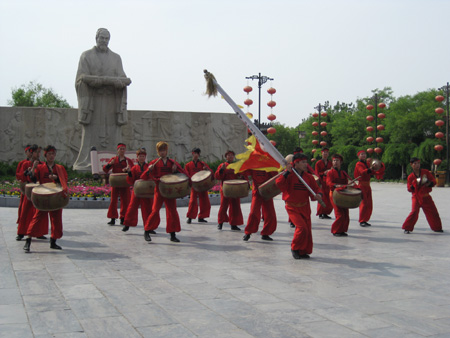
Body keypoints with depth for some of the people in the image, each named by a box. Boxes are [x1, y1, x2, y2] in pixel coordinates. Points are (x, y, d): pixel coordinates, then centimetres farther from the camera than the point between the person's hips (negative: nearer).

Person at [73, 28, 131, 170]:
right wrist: (108, 80, -16)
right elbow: (83, 78, -6)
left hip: (111, 102, 3)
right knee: (91, 133, -7)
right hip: (92, 101, -2)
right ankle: (86, 163, -6)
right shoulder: (86, 56, 8)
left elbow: (122, 80, 3)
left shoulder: (116, 58, 16)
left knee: (112, 134, -4)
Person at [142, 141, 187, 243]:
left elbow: (184, 173, 8)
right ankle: (147, 232, 8)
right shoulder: (155, 163, 2)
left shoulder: (172, 162, 8)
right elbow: (144, 177, -2)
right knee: (155, 211, -7)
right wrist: (149, 170, -22)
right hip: (159, 190, -2)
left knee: (172, 211, 1)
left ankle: (172, 235, 10)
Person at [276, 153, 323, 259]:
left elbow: (316, 188, 6)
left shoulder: (308, 177, 4)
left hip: (305, 207, 5)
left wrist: (318, 195, -16)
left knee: (307, 230, 6)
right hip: (292, 208, -5)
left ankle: (304, 251, 23)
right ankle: (295, 248, 4)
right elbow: (279, 184, -24)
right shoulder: (289, 175, -9)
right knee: (302, 227, -17)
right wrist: (287, 172, -29)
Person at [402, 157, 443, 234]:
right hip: (416, 197, -3)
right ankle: (407, 228, -8)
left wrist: (429, 183, -18)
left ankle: (437, 228, 28)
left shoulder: (426, 172, 0)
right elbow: (409, 189, -5)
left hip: (426, 196, 3)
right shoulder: (411, 177, -4)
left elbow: (434, 181, 3)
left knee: (433, 212, 8)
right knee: (414, 211, -19)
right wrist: (414, 184, -24)